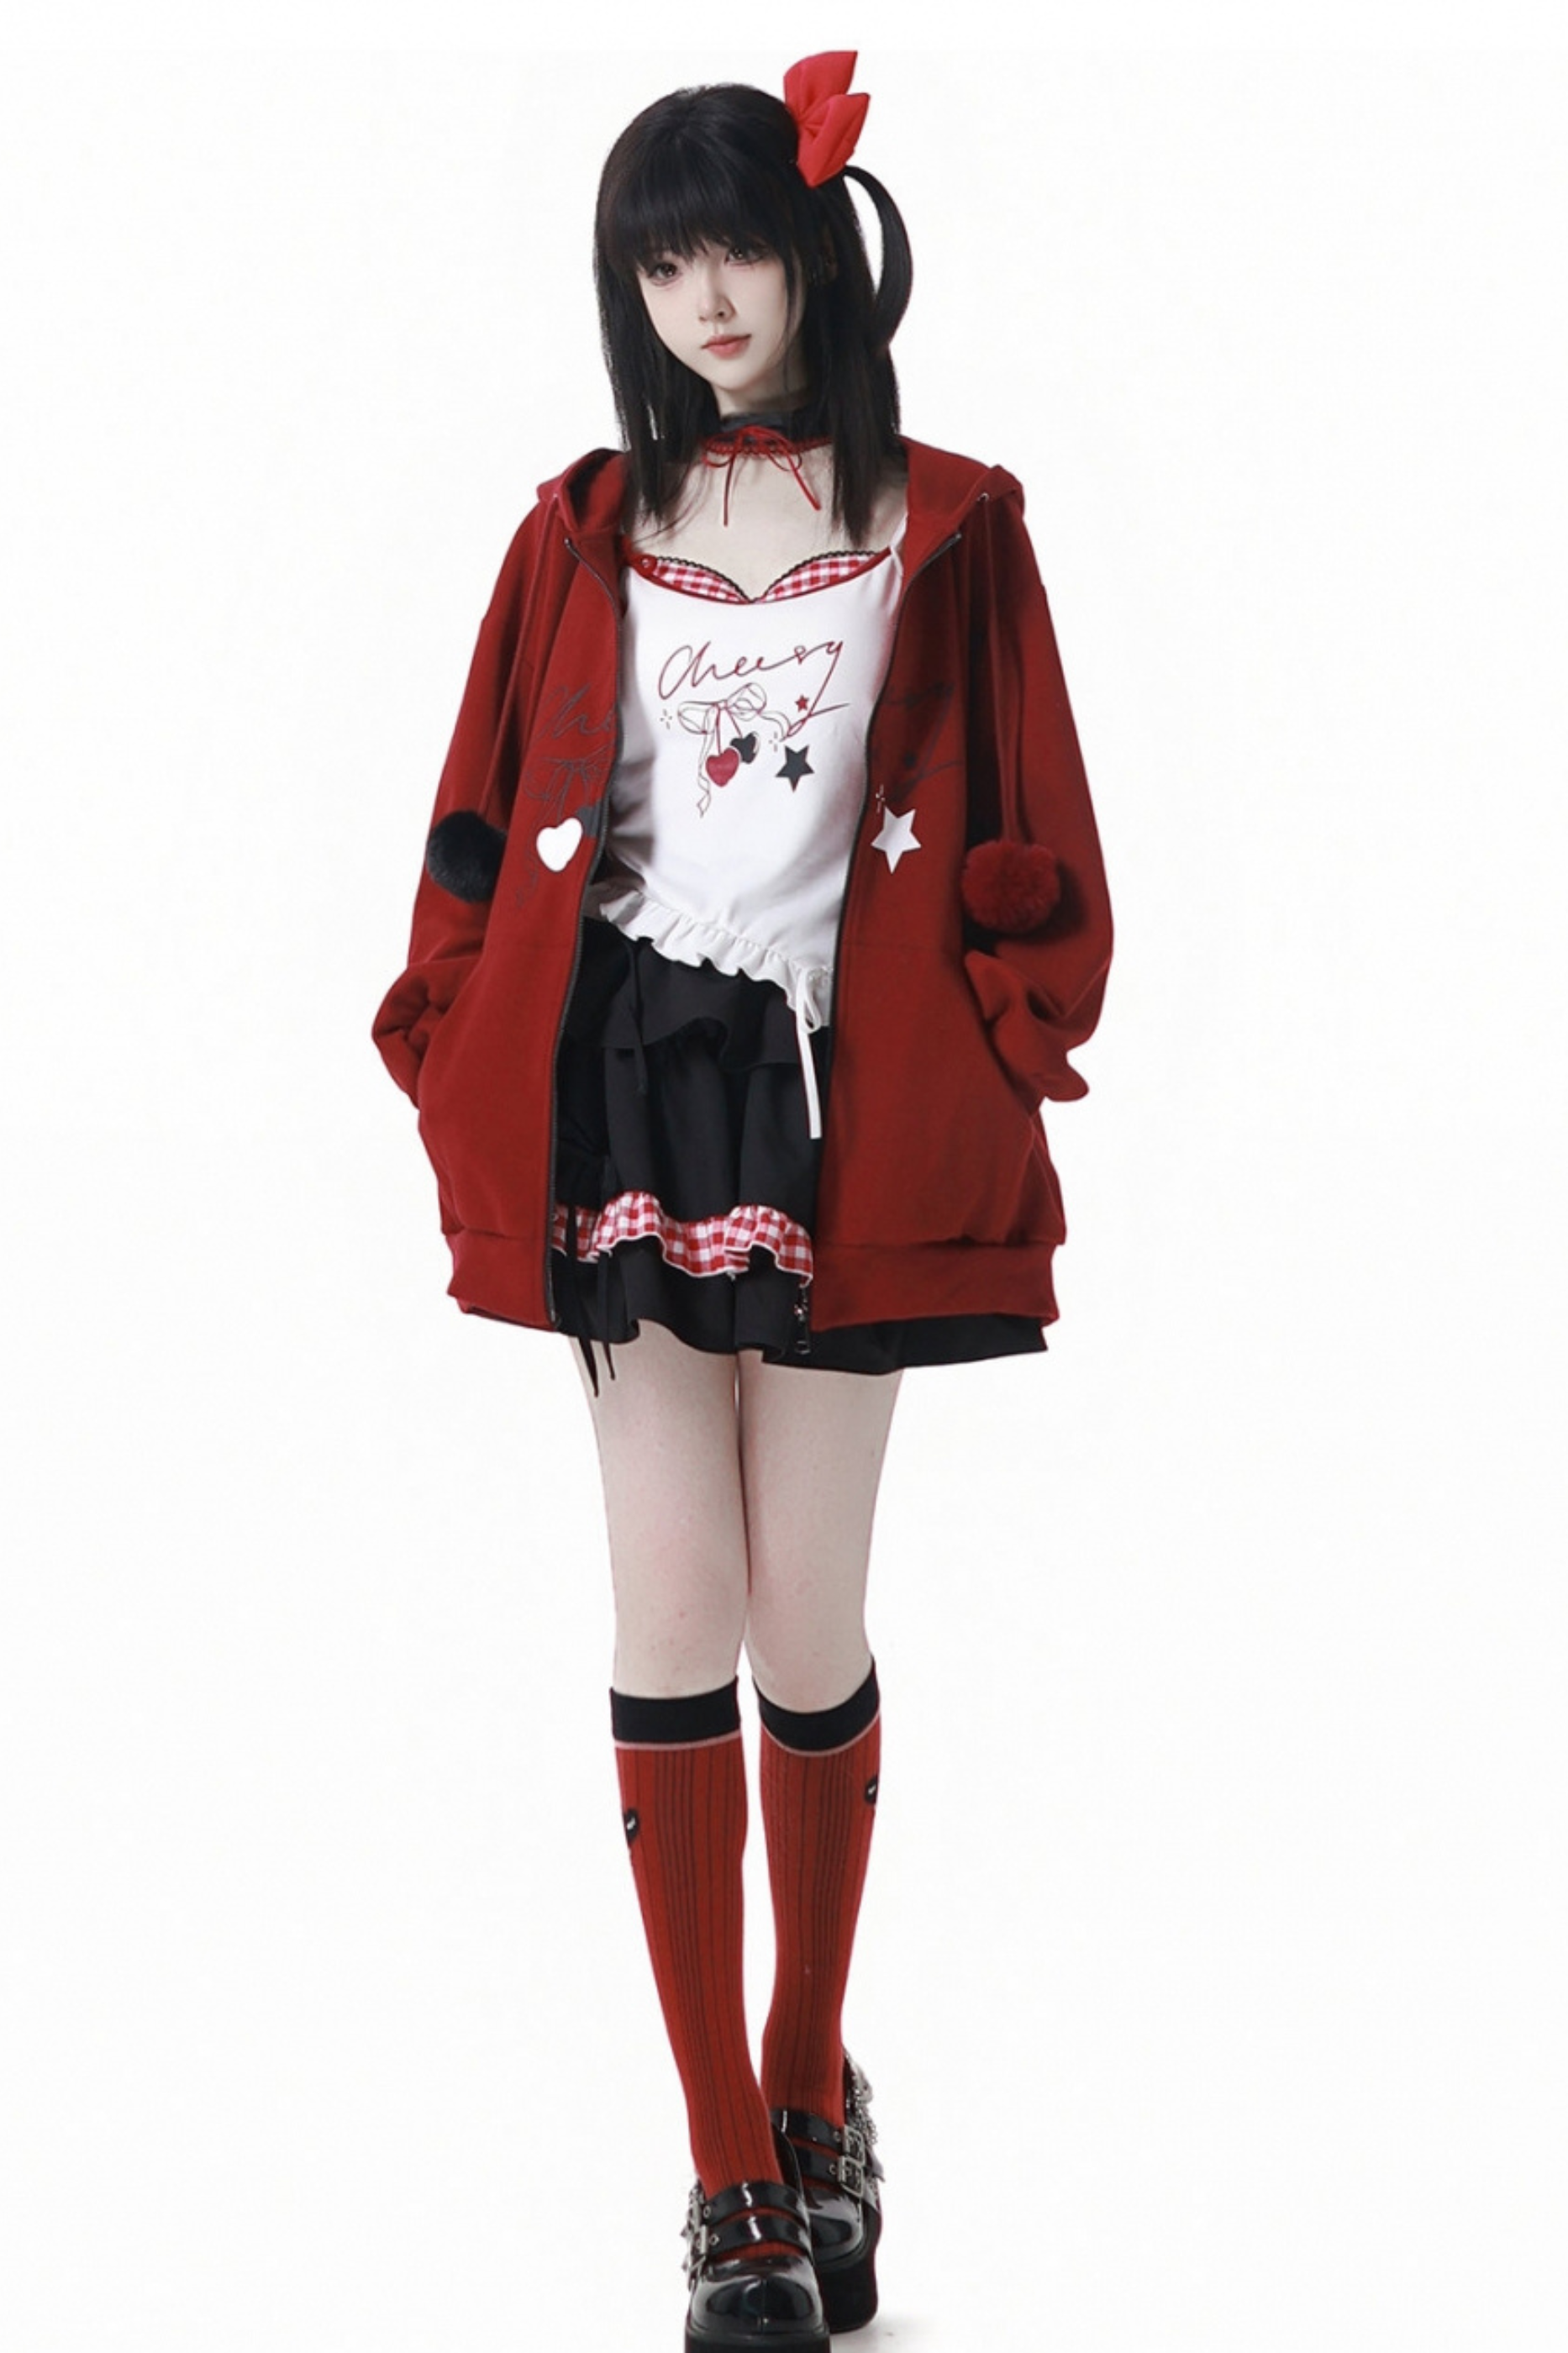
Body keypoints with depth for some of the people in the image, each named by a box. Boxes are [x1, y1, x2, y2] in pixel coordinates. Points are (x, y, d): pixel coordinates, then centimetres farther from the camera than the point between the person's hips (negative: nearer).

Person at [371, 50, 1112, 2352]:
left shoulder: (944, 527, 5)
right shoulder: (584, 533, 11)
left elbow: (1029, 861, 5)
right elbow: (489, 838, 11)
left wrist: (990, 1085, -4)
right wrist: (472, 1082, 3)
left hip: (842, 1111, -1)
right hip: (631, 1099, 1)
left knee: (811, 1636, 2)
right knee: (675, 1629, -2)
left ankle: (816, 2087, 24)